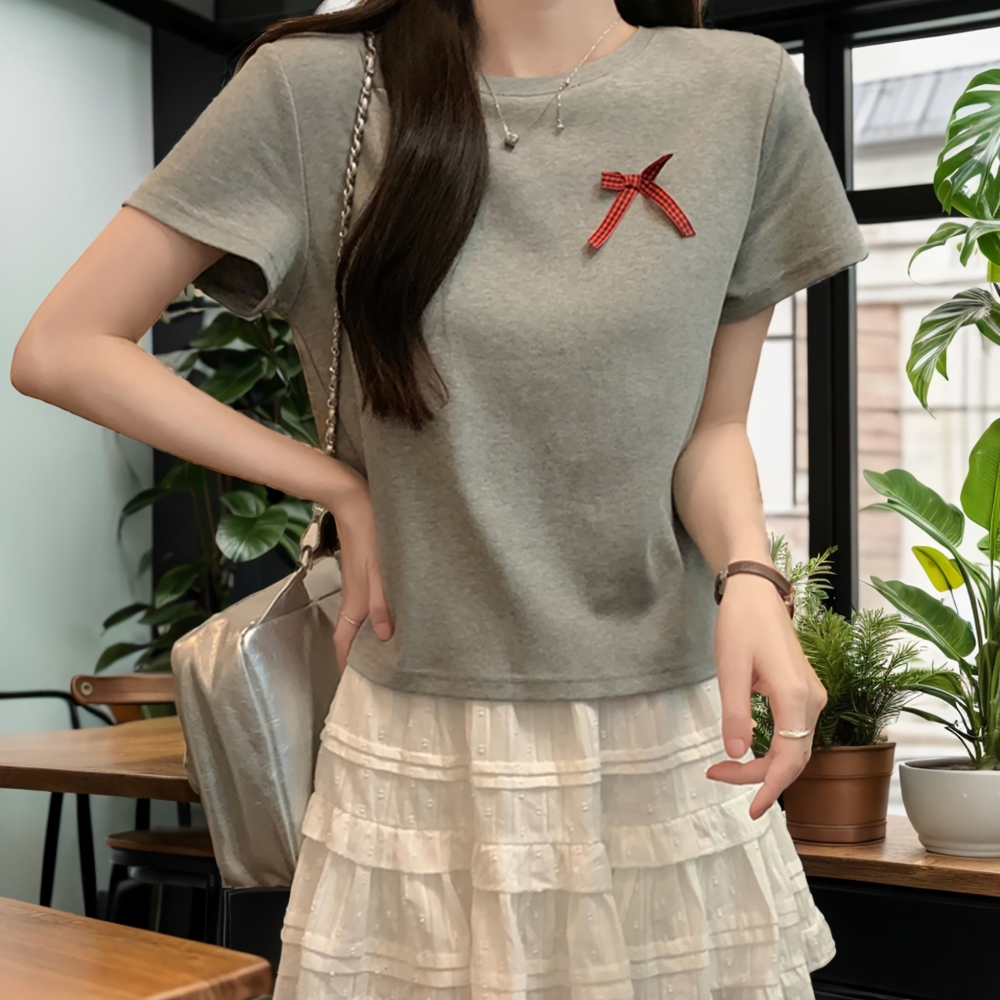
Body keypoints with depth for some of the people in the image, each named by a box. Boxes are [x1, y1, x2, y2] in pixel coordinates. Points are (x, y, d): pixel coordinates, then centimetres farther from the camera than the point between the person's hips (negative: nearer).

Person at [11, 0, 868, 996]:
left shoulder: (743, 92, 0)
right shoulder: (315, 91, -4)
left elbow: (712, 426, 7)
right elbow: (60, 349, -3)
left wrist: (750, 576, -14)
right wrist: (340, 487, -7)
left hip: (672, 745, 2)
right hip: (418, 754, -1)